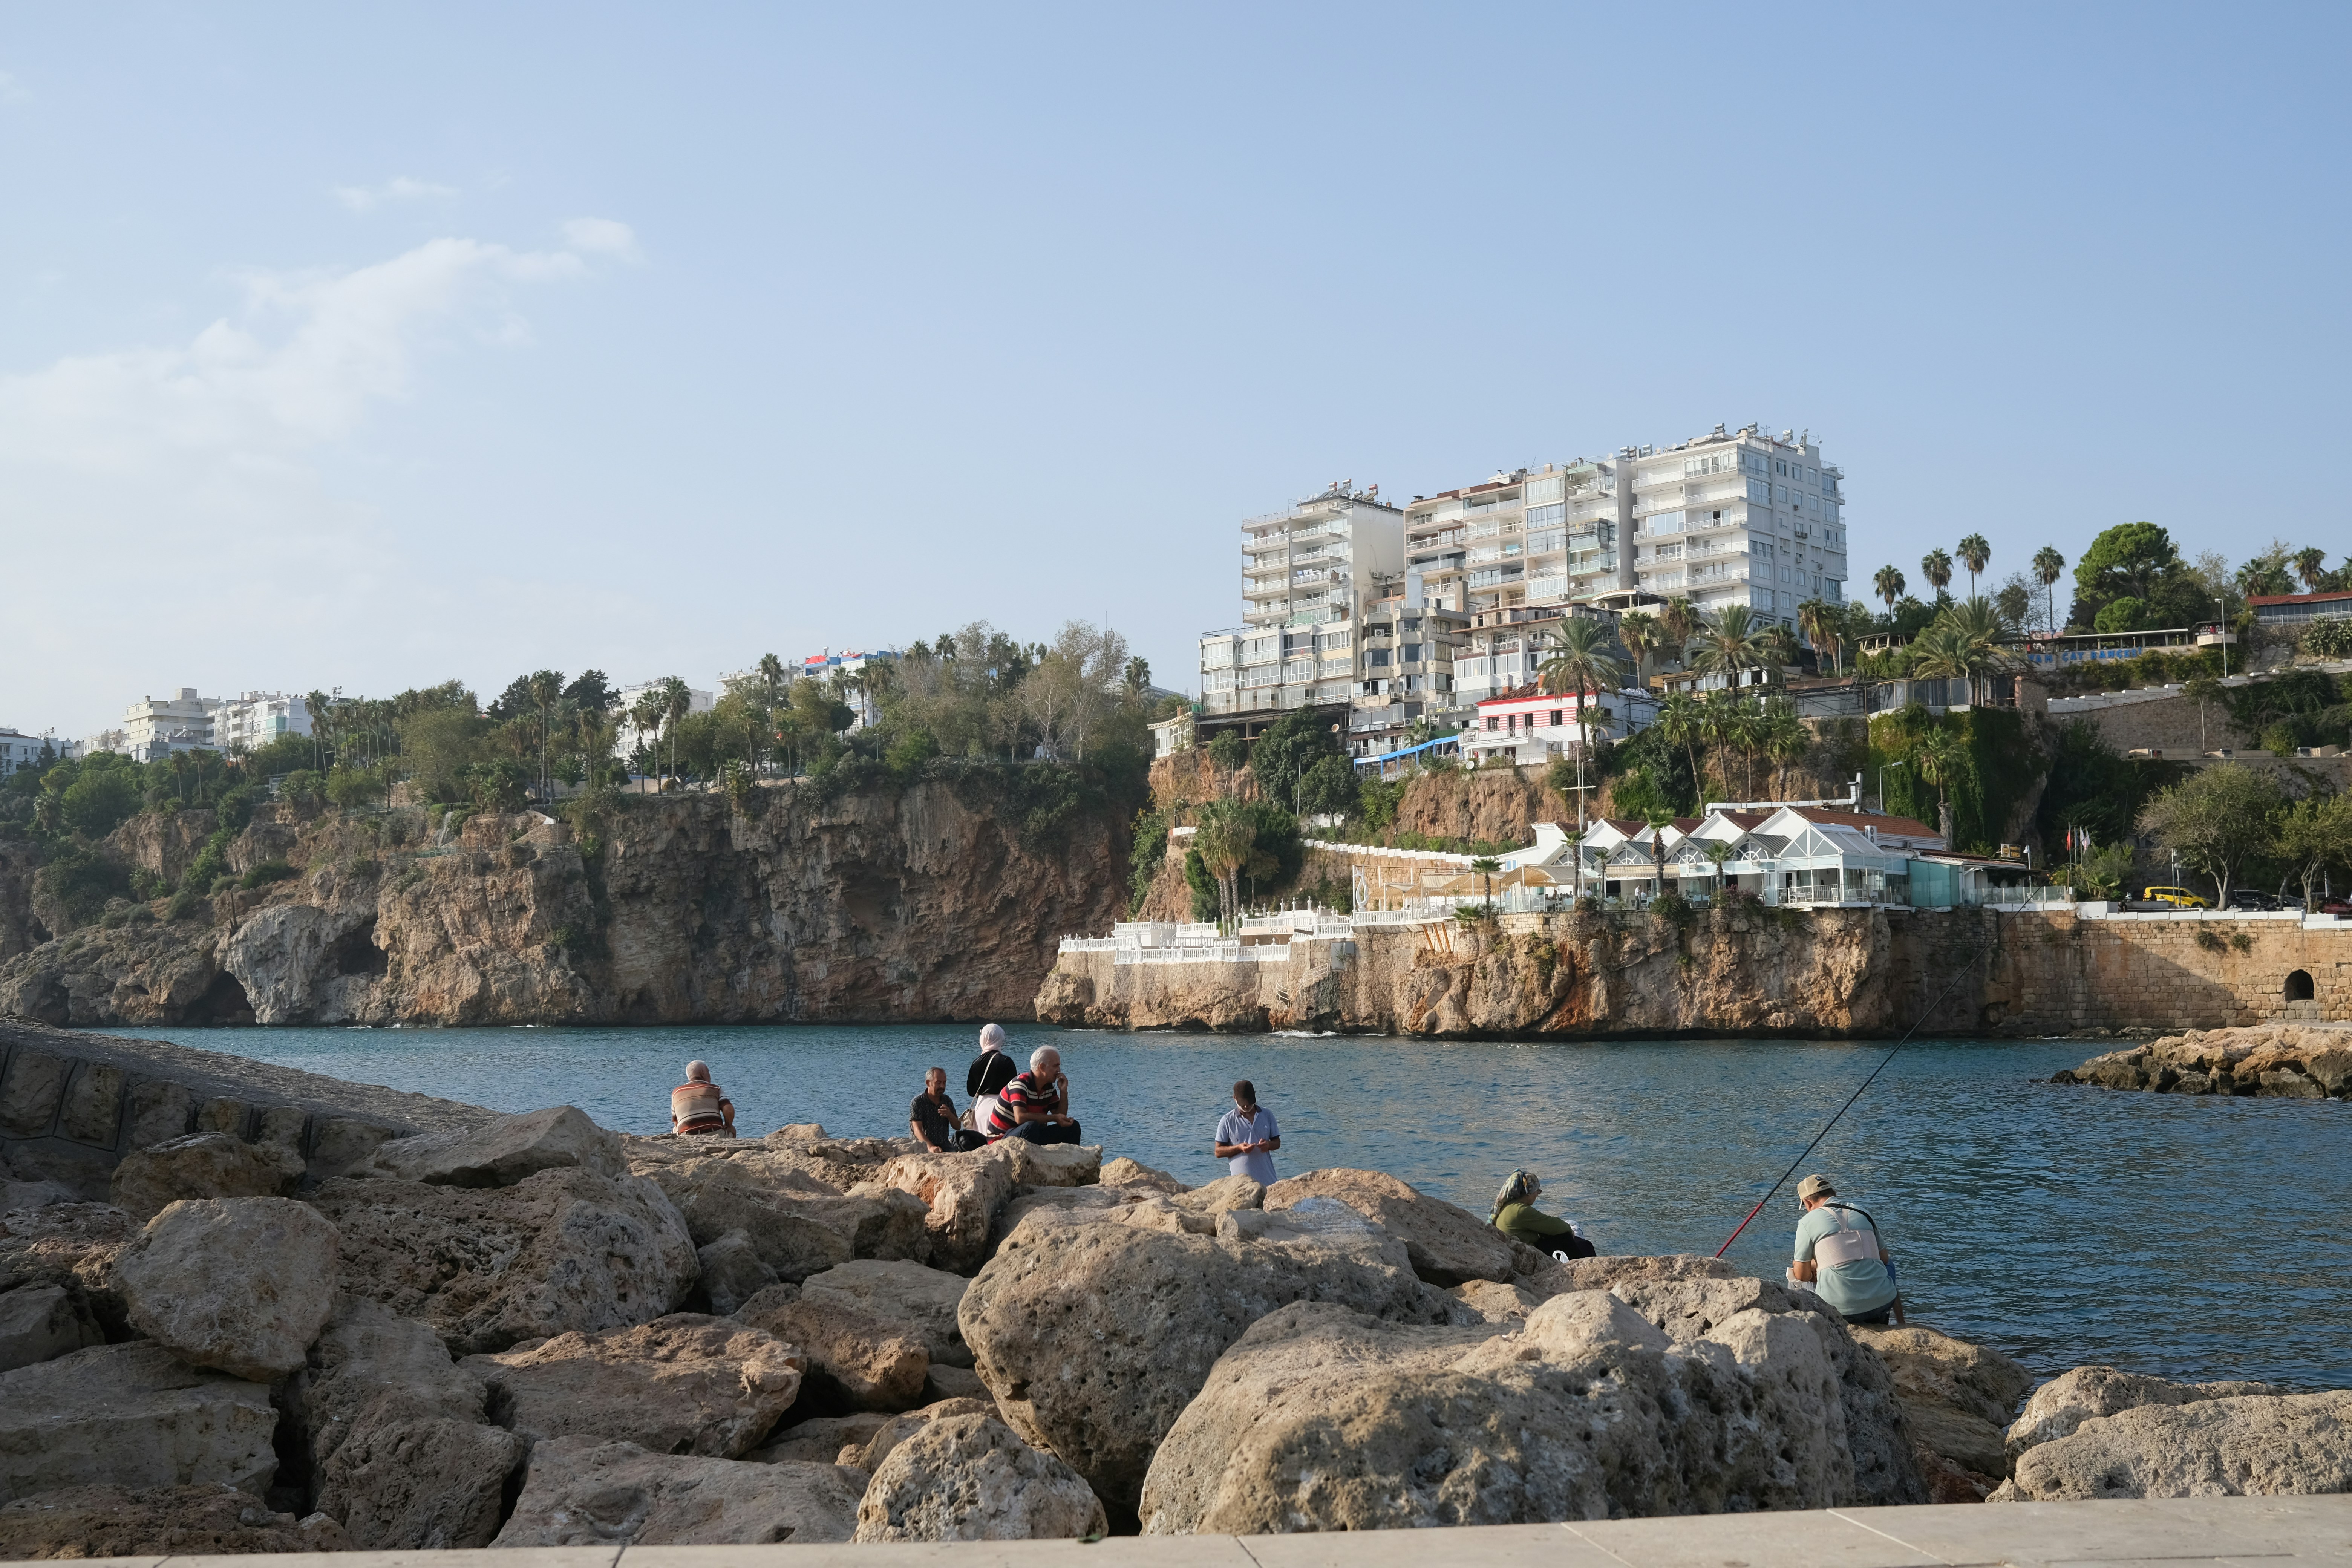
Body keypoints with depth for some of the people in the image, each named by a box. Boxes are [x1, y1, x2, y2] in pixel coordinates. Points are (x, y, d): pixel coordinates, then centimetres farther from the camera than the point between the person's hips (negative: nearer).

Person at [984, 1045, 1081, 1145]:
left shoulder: (1049, 1087, 6)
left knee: (1072, 1127, -1)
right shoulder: (1021, 1084, -19)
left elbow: (1060, 1116, 7)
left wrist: (1064, 1092, -7)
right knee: (1031, 1127, -38)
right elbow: (1020, 1118, -32)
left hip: (1033, 1136, 8)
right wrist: (1054, 1118, -27)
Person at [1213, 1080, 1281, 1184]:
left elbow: (1277, 1142, 13)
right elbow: (1218, 1152, 0)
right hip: (1242, 1181, -3)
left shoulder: (1267, 1115, 7)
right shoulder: (1228, 1121, -1)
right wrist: (1239, 1148, -17)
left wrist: (1268, 1145, -11)